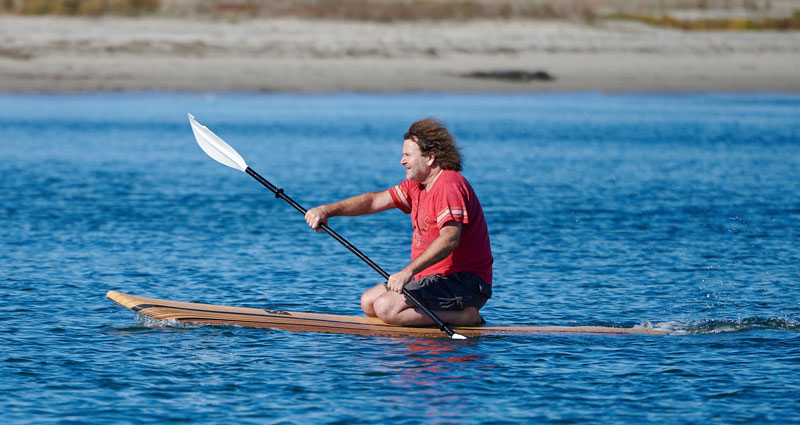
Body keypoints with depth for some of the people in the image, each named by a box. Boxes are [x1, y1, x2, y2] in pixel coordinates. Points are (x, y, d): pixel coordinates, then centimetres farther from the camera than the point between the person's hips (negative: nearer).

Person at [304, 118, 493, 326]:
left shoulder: (450, 186, -20)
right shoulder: (417, 185, 13)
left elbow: (450, 238, -33)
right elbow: (374, 201, 11)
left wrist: (408, 271, -40)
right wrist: (327, 210, -2)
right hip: (434, 277, 11)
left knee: (386, 307, -22)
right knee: (369, 302, 10)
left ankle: (465, 316, -14)